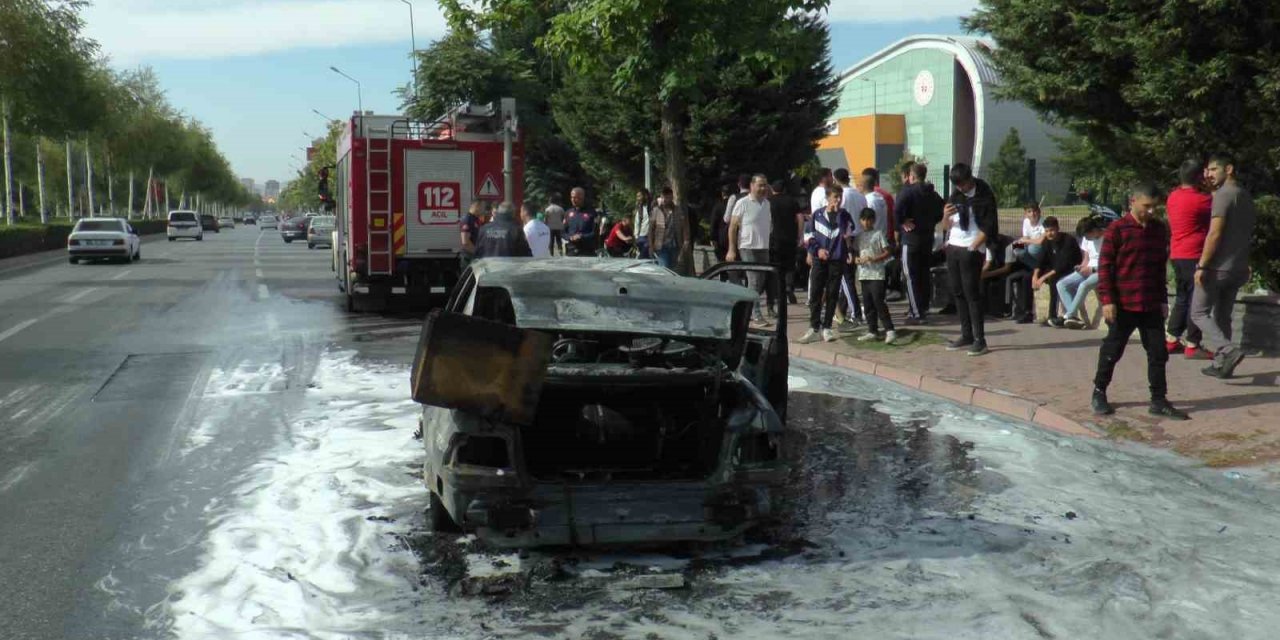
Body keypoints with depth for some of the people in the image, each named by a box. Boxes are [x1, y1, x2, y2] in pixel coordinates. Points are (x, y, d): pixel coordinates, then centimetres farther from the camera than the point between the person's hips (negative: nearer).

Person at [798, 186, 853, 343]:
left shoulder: (844, 215, 5)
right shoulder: (818, 215, 4)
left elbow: (847, 233, -6)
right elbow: (808, 235, 7)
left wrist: (838, 213, -10)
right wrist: (817, 249, -4)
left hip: (837, 260, 0)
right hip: (819, 260, 0)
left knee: (832, 294, 4)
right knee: (815, 294, -1)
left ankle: (826, 328, 11)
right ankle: (814, 328, 4)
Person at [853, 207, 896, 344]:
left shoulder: (878, 234, -3)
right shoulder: (859, 236, 13)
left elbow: (888, 253, -6)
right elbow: (856, 253, 18)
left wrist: (873, 259, -18)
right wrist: (856, 259, -5)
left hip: (877, 274, -6)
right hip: (863, 274, 6)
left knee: (879, 302, -13)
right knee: (868, 304, 8)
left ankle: (889, 330, -10)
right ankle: (872, 331, 14)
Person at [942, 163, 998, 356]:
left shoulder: (984, 196, -7)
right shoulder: (956, 195, 11)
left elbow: (989, 228, -10)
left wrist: (972, 247, -15)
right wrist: (946, 216, -8)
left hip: (971, 250, -6)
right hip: (953, 247, 6)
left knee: (971, 293, -8)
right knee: (958, 292, 7)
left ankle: (980, 340, -5)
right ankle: (966, 336, 14)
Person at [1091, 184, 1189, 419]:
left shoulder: (1160, 230, 9)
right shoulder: (1117, 229, -8)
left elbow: (1161, 267, 16)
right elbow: (1104, 266, -9)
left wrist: (1163, 299, 14)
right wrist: (1107, 300, -14)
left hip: (1152, 305, 5)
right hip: (1123, 305, -5)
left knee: (1158, 353, 5)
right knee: (1112, 351, 6)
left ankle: (1159, 400, 13)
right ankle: (1099, 393, 22)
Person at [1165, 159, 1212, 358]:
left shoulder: (1173, 196, 8)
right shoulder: (1201, 199, -15)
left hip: (1177, 255, 8)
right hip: (1195, 256, -8)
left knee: (1182, 298, 17)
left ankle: (1171, 338, 20)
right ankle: (1192, 345, 0)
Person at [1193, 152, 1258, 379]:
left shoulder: (1223, 195, -13)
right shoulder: (1246, 196, 14)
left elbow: (1215, 233, -19)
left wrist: (1202, 266, -18)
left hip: (1218, 267, -8)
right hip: (1238, 268, 8)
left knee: (1199, 313, -1)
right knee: (1222, 316, 15)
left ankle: (1229, 350, -19)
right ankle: (1221, 364, 14)